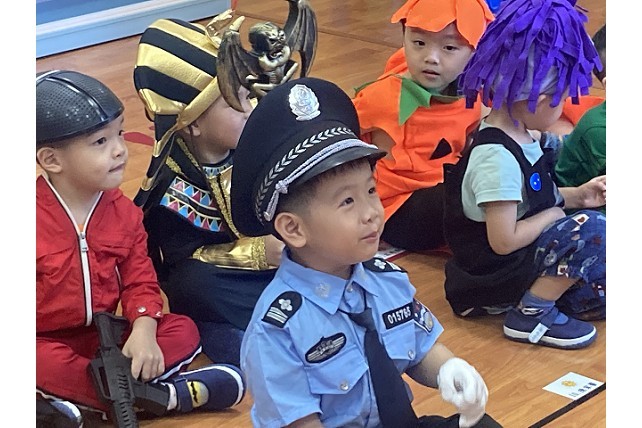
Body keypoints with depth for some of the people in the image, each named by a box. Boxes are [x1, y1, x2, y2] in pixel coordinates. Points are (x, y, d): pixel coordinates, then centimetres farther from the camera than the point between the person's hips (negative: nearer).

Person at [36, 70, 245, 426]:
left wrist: (143, 331, -18)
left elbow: (140, 280, 1)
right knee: (43, 365, -38)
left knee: (184, 332, -12)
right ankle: (169, 396, -28)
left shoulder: (123, 211, -1)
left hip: (106, 335, 5)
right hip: (47, 343, -5)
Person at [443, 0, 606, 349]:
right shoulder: (498, 156, -27)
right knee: (591, 232, -23)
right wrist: (554, 214, -14)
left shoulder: (518, 133, 3)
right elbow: (504, 240, -27)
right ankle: (530, 314, -13)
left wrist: (577, 196, 6)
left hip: (525, 255, 9)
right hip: (496, 275, -9)